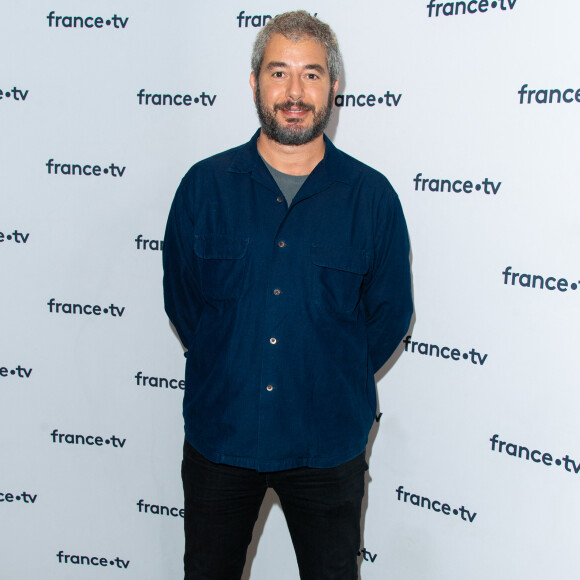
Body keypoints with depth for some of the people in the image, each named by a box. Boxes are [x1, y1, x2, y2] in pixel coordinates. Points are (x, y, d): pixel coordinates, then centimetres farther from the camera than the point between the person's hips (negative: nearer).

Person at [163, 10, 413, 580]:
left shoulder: (372, 196, -5)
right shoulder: (205, 185, -3)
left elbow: (390, 311, 1)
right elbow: (179, 295, 4)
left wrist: (332, 381, 1)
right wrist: (226, 368, 3)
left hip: (327, 442, 0)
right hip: (218, 431, 1)